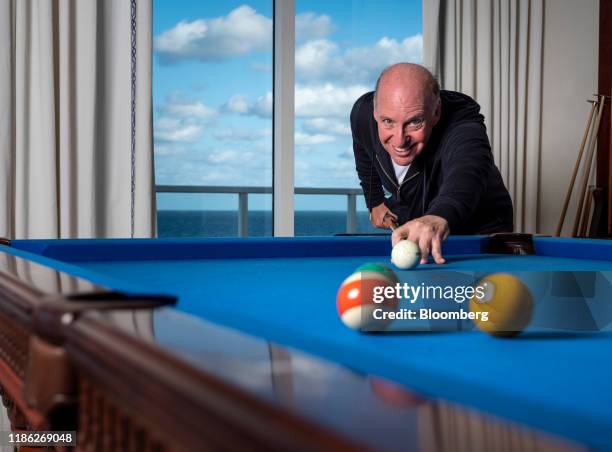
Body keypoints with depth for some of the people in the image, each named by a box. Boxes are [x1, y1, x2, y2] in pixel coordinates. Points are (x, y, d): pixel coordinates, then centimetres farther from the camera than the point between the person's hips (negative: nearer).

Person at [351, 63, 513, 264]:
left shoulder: (463, 128, -39)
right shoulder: (363, 112, -21)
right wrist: (375, 202, 7)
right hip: (401, 226, 4)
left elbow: (466, 172, -64)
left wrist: (441, 216, -83)